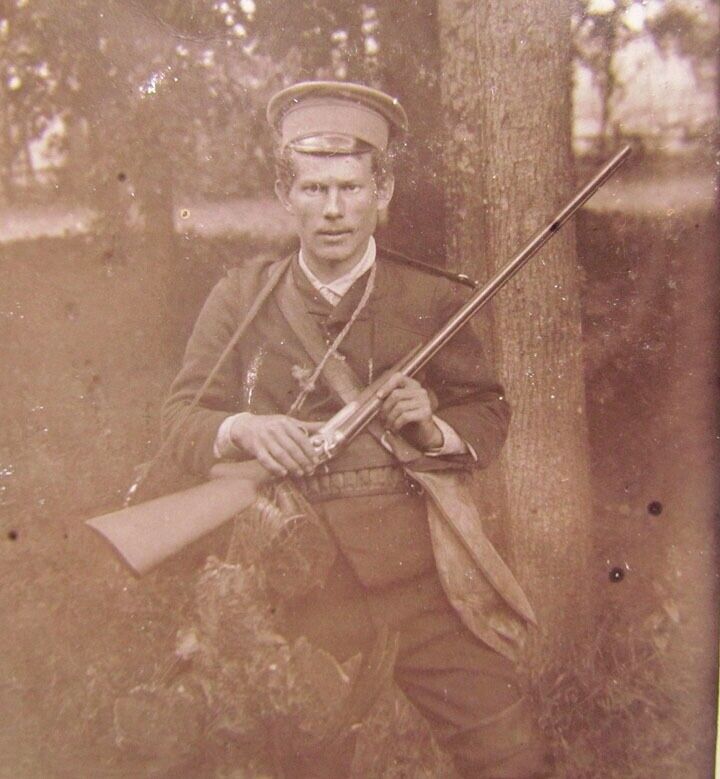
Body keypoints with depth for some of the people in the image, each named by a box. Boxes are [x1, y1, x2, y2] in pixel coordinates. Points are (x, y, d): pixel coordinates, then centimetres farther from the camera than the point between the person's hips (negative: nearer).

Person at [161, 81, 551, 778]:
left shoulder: (431, 299, 3)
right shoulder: (241, 298, 3)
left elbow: (490, 414, 8)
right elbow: (181, 419, 1)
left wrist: (436, 429, -14)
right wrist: (244, 428, -20)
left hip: (421, 573, 0)